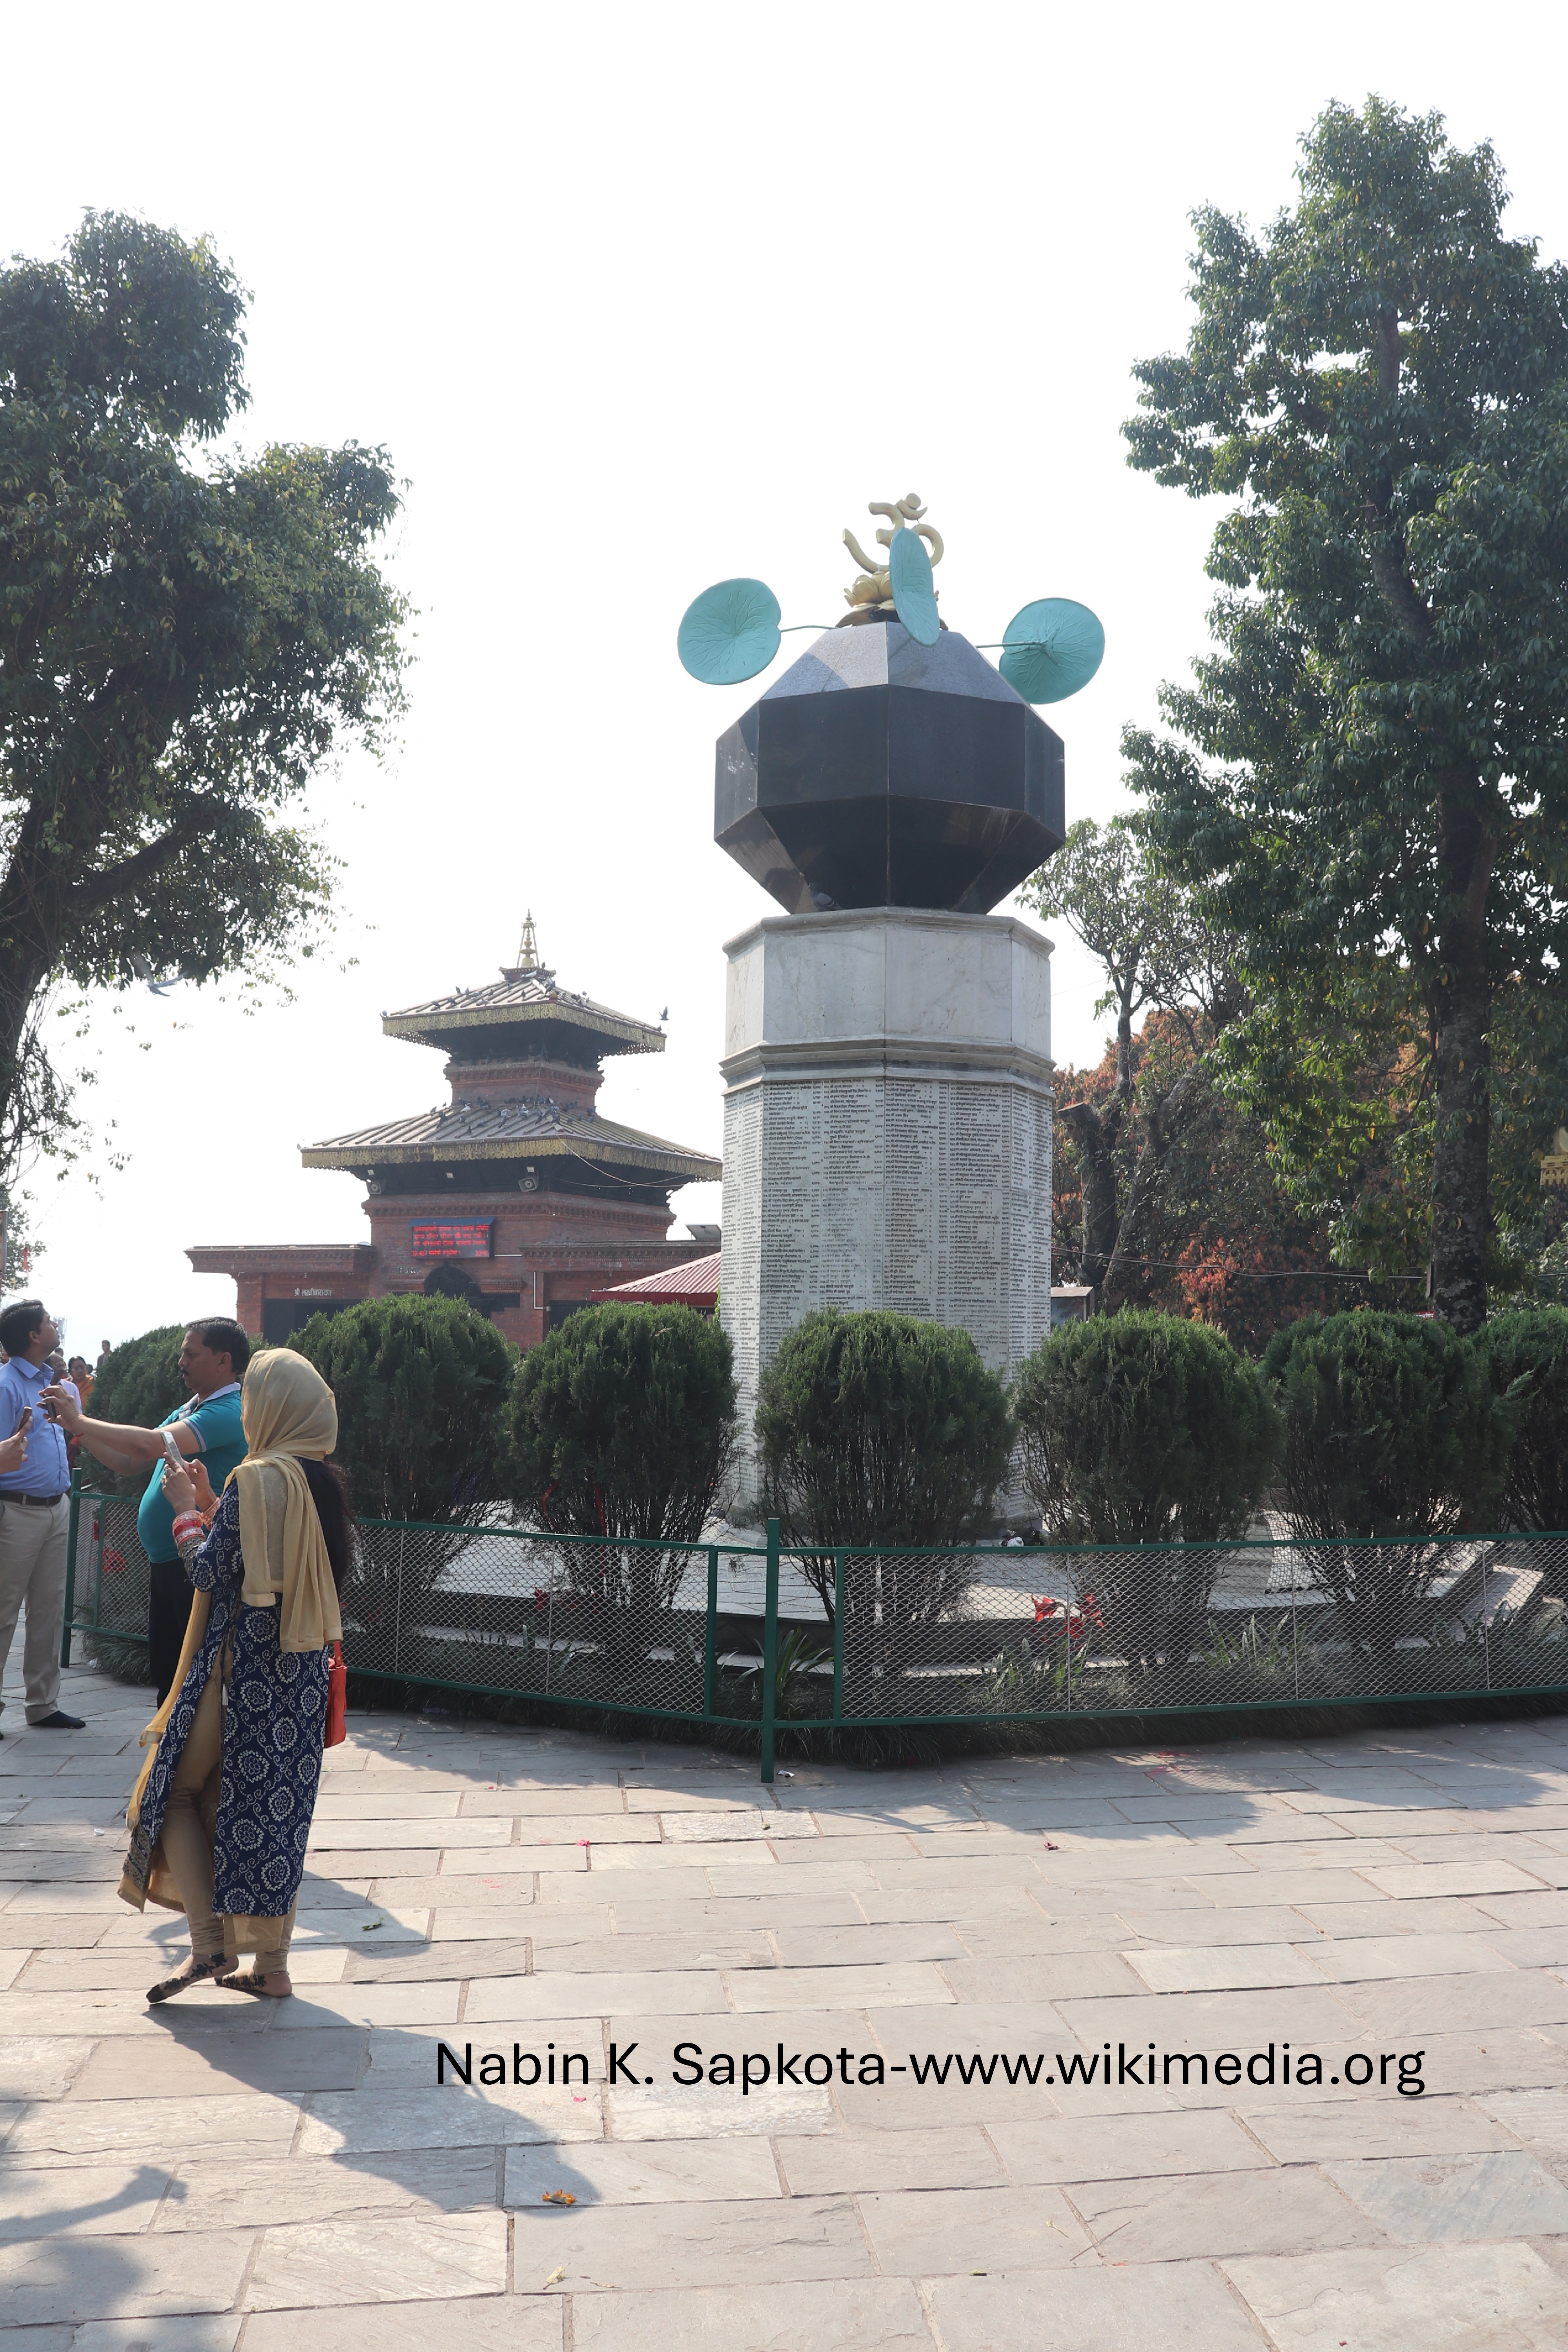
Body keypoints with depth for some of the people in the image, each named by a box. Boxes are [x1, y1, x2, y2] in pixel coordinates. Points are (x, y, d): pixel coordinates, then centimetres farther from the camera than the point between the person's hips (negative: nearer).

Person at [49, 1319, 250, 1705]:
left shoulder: (228, 1413, -17)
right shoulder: (186, 1412, 15)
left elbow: (151, 1445, -27)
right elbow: (127, 1461, 17)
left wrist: (80, 1421, -17)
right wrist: (80, 1429, 4)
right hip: (164, 1561, 9)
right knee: (164, 1671, 18)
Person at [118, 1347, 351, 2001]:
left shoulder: (257, 1480, -16)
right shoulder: (324, 1483, 8)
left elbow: (212, 1572, -14)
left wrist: (186, 1511, 1)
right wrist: (212, 1506, 17)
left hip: (244, 1670, -7)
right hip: (301, 1674, 7)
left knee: (177, 1787, 10)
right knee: (279, 1801, 12)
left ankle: (209, 1943, 5)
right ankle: (272, 1964, 16)